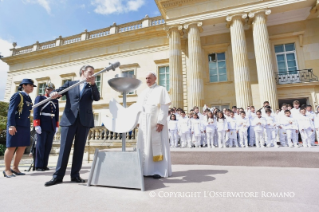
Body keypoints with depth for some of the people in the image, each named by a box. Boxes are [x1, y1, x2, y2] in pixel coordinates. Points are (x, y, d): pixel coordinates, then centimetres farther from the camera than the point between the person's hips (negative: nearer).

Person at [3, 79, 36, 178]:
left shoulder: (28, 98, 17)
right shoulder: (17, 95, -4)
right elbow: (11, 111, -11)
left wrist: (28, 127, 15)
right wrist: (11, 125, -20)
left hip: (25, 127, 7)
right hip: (15, 126, -7)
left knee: (22, 147, 7)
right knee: (11, 147, -2)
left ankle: (15, 168, 18)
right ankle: (7, 169, 9)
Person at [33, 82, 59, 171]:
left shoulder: (55, 101, 17)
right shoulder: (39, 98, 3)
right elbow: (36, 112, -6)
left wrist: (57, 126, 9)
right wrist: (37, 125, -14)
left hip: (52, 126, 5)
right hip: (42, 125, -5)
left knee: (48, 146, 5)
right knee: (41, 145, -2)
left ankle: (44, 165, 12)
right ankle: (38, 166, 5)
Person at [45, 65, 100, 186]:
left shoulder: (91, 87, 14)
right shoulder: (70, 84, 14)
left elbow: (97, 98, -3)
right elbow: (58, 91, 3)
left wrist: (93, 84, -16)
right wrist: (54, 94, -20)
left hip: (85, 121, 1)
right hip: (69, 120, -1)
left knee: (79, 148, 5)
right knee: (64, 148, 1)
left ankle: (75, 175, 14)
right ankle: (58, 175, 10)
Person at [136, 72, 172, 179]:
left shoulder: (161, 90, 3)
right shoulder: (143, 93, 19)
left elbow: (164, 107, -7)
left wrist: (161, 122, -17)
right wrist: (139, 122, 4)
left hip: (156, 122, -5)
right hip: (144, 122, 6)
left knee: (157, 145, -5)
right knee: (145, 146, 4)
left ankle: (159, 171, 0)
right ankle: (146, 169, 12)